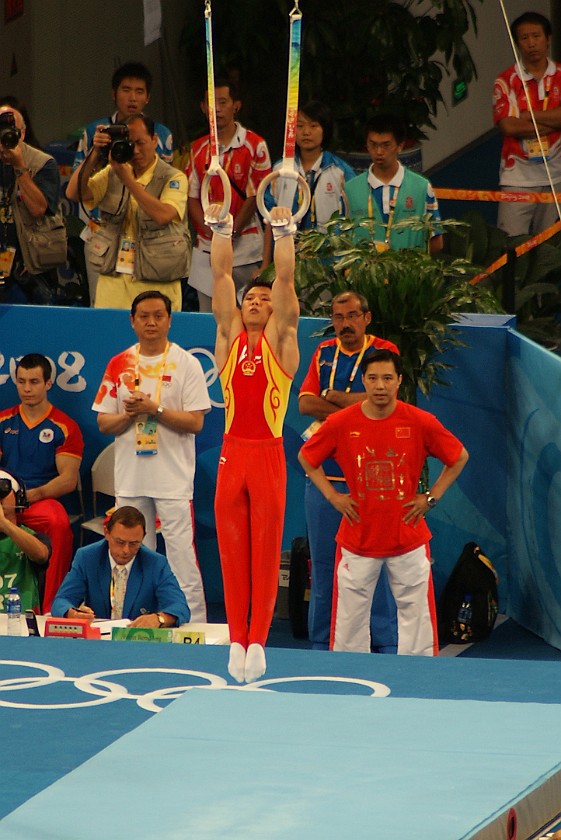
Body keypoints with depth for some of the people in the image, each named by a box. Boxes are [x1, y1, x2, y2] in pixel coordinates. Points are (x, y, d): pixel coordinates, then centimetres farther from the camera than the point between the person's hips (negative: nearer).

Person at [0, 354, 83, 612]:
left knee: (60, 524, -38)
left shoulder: (64, 427, 7)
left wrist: (32, 495, -15)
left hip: (42, 500, -2)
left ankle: (50, 608, -33)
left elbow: (69, 479, 1)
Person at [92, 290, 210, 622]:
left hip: (174, 479, -4)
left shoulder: (186, 364, -1)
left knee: (181, 557, -8)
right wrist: (130, 414, -10)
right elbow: (103, 422, 10)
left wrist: (154, 410, -17)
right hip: (130, 478, 4)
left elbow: (195, 421, -7)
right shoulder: (119, 365, 10)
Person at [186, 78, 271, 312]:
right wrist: (211, 231, -9)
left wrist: (230, 233, -13)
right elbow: (192, 198, 8)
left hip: (244, 246, -4)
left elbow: (254, 197, -6)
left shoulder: (254, 145, -2)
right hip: (206, 248, 4)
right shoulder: (198, 149, 11)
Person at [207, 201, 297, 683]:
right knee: (232, 549, 3)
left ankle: (258, 639, -1)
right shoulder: (230, 338, 12)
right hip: (232, 453, 3)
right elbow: (222, 275, 6)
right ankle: (236, 639, 6)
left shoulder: (280, 341, 6)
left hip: (268, 455, -3)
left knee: (265, 551, -1)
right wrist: (221, 231, -2)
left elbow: (286, 282, -3)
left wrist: (284, 236, -12)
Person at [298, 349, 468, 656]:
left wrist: (431, 497, 1)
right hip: (358, 536, 0)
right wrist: (332, 495, 2)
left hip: (408, 538, 0)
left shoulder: (420, 423, -8)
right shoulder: (341, 423, -7)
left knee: (416, 613, 3)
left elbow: (459, 457, 7)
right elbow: (306, 457, 10)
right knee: (350, 618, 4)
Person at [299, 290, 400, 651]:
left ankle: (388, 644, 0)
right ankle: (322, 644, 12)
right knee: (323, 561, 5)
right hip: (324, 473, 4)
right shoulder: (323, 353, 13)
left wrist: (333, 397, -4)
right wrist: (355, 406, -9)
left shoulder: (384, 351, 1)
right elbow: (306, 403, 1)